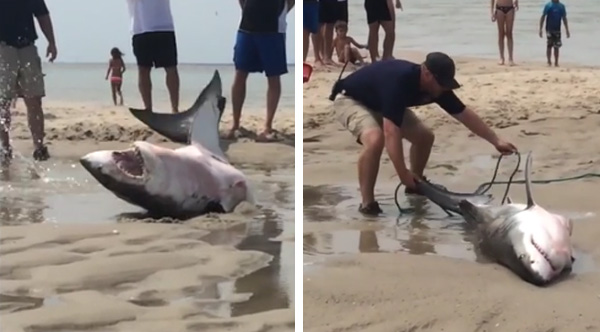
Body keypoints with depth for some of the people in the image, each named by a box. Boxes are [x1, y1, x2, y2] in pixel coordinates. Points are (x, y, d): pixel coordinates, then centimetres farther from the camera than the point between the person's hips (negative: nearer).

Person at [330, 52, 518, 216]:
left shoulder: (436, 86, -15)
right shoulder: (399, 81, -40)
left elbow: (465, 115, -2)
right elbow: (391, 133, -41)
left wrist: (496, 141, -2)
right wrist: (403, 174, -39)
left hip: (379, 104, 9)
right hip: (350, 100, -8)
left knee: (424, 136, 4)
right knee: (375, 139, -35)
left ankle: (416, 185, 27)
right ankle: (367, 202, -21)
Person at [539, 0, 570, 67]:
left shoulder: (562, 6, 7)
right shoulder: (548, 6, -3)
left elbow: (564, 19, 13)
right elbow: (543, 17, -2)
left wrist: (567, 30, 11)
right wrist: (540, 29, -9)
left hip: (557, 30, 3)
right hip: (549, 29, -3)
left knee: (556, 47, 4)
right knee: (549, 46, -4)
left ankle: (556, 62, 9)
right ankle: (549, 61, 4)